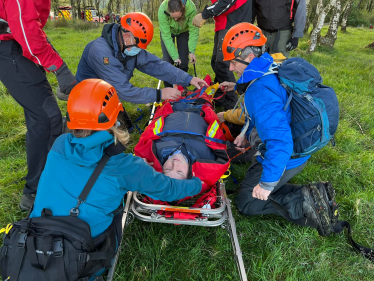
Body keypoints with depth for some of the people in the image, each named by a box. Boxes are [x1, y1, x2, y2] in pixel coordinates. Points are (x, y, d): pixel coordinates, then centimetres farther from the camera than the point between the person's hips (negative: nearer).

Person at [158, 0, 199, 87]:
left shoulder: (191, 8, -38)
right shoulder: (162, 10, -38)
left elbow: (194, 30, -29)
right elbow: (166, 36, -34)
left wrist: (192, 51, -37)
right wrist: (175, 56, -37)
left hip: (183, 31, 1)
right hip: (168, 31, -1)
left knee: (183, 60, -4)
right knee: (167, 59, -9)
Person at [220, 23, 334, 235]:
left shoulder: (260, 91, -33)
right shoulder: (271, 70, -1)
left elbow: (280, 141, -37)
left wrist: (267, 182, -28)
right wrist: (246, 133, 12)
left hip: (285, 159, -9)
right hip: (297, 150, 9)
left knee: (246, 203, 2)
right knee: (252, 179, 25)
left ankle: (301, 203, -7)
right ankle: (310, 197, 10)